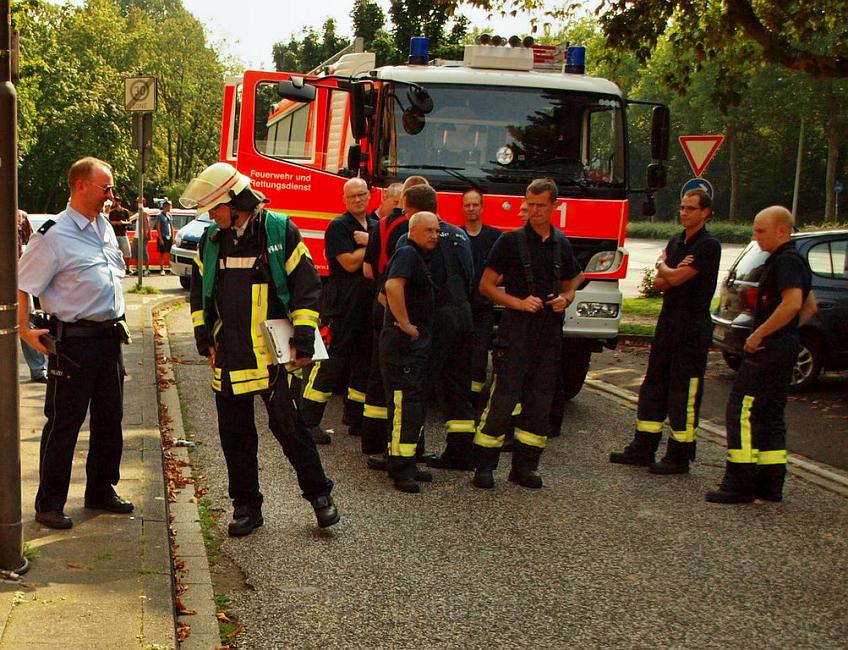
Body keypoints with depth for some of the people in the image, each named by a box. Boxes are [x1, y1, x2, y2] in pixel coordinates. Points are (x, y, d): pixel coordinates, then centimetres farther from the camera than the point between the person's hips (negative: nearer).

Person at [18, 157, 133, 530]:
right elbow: (20, 287, -13)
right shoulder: (54, 236, -14)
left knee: (109, 418, 15)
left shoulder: (104, 227, 11)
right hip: (74, 341, -8)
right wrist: (26, 332, -14)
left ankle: (101, 491, 29)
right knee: (64, 424, 0)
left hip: (109, 337, 8)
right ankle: (49, 505, 12)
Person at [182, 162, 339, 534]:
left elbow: (306, 285, -4)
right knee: (234, 435, 9)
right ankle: (246, 506, 21)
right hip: (228, 359, 5)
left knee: (288, 426, -1)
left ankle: (318, 492, 17)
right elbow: (199, 292, 19)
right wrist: (205, 340, 9)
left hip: (273, 356, -5)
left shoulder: (280, 231, -4)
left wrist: (302, 342, -8)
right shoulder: (211, 241, 10)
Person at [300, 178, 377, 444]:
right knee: (331, 362, -9)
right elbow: (350, 263, -14)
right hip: (343, 305, -7)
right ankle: (309, 420, -5)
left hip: (371, 306, 7)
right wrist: (372, 244, -6)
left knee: (365, 363, 11)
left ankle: (356, 420, 21)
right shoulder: (338, 227, -4)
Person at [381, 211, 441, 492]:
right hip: (402, 345, -11)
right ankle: (399, 469, -5)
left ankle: (408, 464, 23)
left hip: (417, 345, 11)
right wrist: (406, 324, -24)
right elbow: (393, 286, -31)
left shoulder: (420, 257, 19)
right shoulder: (407, 253, -13)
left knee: (417, 406, 15)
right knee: (405, 407, -9)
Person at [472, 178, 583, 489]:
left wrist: (565, 299, 0)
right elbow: (486, 285, -2)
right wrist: (519, 303, -14)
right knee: (503, 397, -8)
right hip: (516, 332, -5)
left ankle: (524, 466, 17)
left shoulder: (562, 244, 11)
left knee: (539, 401, 7)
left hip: (549, 334, 5)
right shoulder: (511, 241, -2)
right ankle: (484, 466, -1)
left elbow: (570, 284, 23)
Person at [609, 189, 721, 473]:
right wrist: (673, 272, -12)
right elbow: (658, 284, 8)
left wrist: (662, 267, 1)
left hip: (692, 326, -8)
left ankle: (679, 457, 7)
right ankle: (642, 448, 19)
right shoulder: (675, 242, 13)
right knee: (653, 384, 11)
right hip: (668, 321, 9)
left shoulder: (708, 246, -12)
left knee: (684, 392, -2)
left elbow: (674, 278, -20)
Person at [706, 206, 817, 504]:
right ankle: (770, 485, 18)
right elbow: (810, 306, 26)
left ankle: (739, 484, -6)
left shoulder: (786, 261, -15)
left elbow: (792, 303, -28)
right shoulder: (795, 261, 18)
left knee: (741, 412, -8)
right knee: (769, 416, 14)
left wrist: (758, 334, -21)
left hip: (769, 351, -11)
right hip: (783, 349, 11)